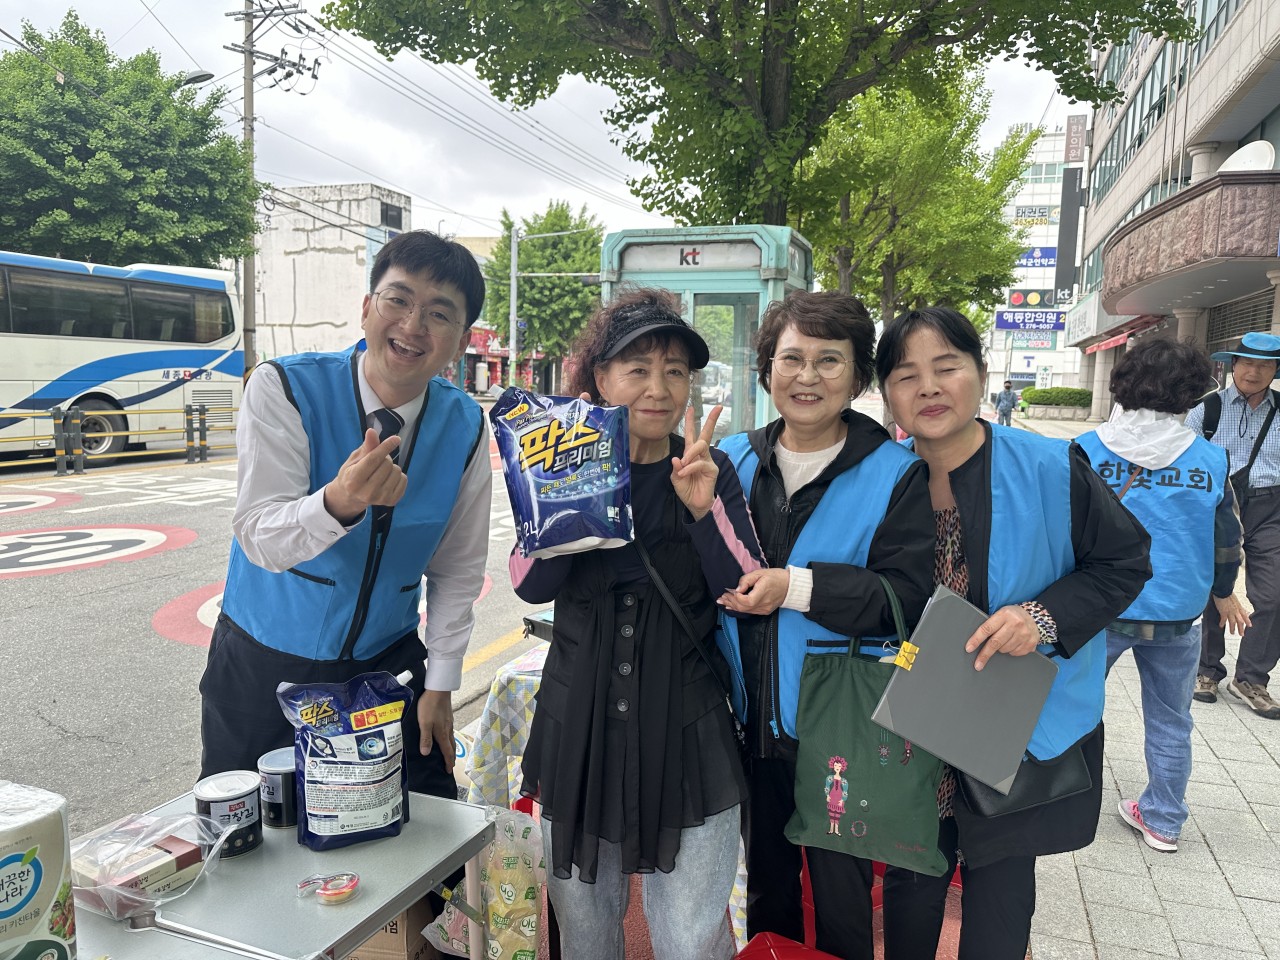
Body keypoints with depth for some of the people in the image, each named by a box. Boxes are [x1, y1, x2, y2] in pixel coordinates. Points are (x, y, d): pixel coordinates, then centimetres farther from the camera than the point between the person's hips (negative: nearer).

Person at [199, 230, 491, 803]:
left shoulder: (465, 428, -9)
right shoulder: (283, 389, -18)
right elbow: (259, 537, -27)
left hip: (388, 665, 2)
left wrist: (440, 683, -1)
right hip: (265, 667, -2)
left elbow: (458, 568, -1)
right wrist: (339, 502, -47)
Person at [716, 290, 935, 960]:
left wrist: (796, 586, -25)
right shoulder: (732, 460, 2)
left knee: (841, 896, 15)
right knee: (766, 881, 23)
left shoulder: (896, 474, -8)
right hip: (750, 720, 4)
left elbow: (908, 596, -18)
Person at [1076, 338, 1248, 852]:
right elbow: (1226, 538, 7)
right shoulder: (1210, 458, -4)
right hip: (1177, 615, 2)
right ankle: (1163, 820, 30)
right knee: (1170, 721, 17)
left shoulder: (1087, 449, -10)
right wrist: (1224, 593, 25)